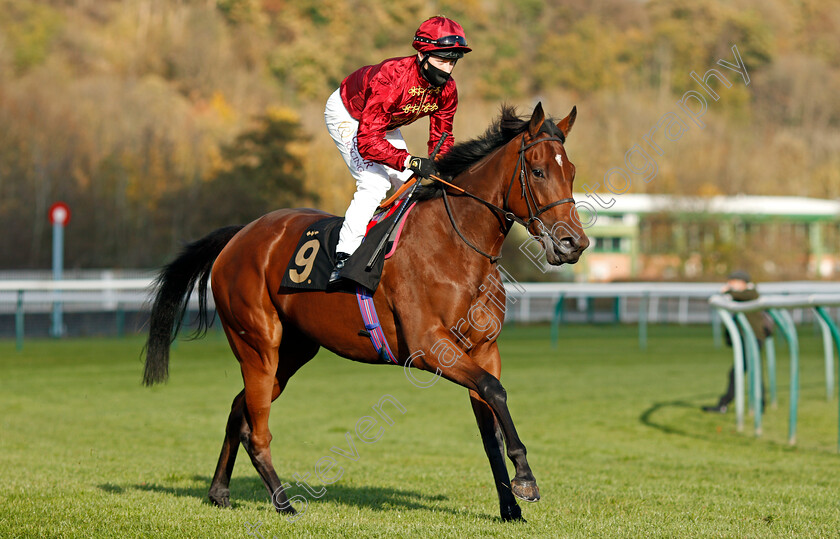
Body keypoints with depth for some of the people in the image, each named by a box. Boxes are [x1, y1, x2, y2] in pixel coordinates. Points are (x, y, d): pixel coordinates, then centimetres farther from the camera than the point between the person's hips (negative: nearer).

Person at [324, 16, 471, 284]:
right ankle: (344, 256, -25)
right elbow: (367, 142, -44)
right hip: (347, 115, -8)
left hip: (385, 124, 8)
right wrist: (411, 161, -53)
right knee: (375, 183, -24)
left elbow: (441, 137, -7)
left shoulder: (446, 88, -19)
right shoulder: (391, 79, -42)